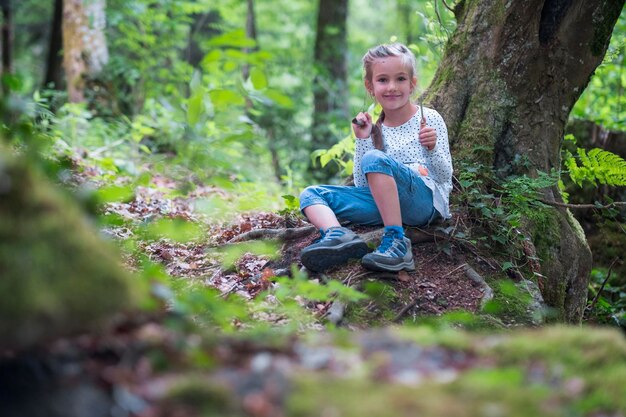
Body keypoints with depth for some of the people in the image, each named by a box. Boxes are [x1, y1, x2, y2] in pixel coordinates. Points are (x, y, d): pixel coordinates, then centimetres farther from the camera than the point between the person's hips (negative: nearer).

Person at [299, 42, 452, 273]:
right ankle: (338, 235, -35)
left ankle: (396, 242, -36)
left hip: (426, 201, -6)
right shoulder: (375, 129, 14)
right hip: (385, 203, 6)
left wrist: (432, 149, -20)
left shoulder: (429, 119, 3)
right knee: (311, 194, -3)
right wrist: (363, 140, -1)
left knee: (375, 159, -32)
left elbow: (445, 177, -1)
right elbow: (362, 184, 8)